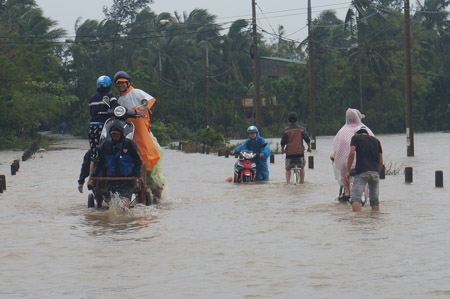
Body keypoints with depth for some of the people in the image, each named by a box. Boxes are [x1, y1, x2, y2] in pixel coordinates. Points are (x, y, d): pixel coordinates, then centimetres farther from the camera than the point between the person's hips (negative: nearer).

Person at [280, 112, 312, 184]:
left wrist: (282, 150, 22)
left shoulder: (286, 131, -1)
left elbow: (283, 143, 3)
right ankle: (302, 182, 18)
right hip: (300, 152, 1)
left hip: (289, 153, -1)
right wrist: (309, 147, 24)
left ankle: (288, 182, 4)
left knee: (287, 169, 16)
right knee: (302, 167, 21)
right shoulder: (302, 129, 1)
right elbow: (308, 140, 6)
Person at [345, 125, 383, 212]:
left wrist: (348, 171, -5)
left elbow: (352, 153, -6)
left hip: (361, 172, -4)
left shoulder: (355, 138, 11)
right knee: (374, 200, 16)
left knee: (355, 198, -11)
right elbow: (381, 161, 17)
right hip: (375, 172, 4)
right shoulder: (376, 140, 22)